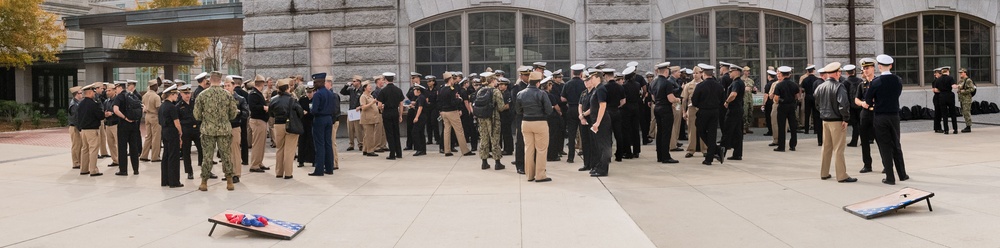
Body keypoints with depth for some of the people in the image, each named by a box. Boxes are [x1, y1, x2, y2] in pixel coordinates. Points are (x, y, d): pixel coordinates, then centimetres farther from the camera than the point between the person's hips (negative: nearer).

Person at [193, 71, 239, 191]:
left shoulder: (202, 95, -3)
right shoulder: (228, 95, -3)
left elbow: (197, 115, -1)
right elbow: (233, 114, 1)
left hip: (208, 130, 0)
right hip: (224, 130, 0)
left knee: (207, 156, 6)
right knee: (226, 155, 7)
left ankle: (204, 183, 11)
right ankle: (229, 182, 10)